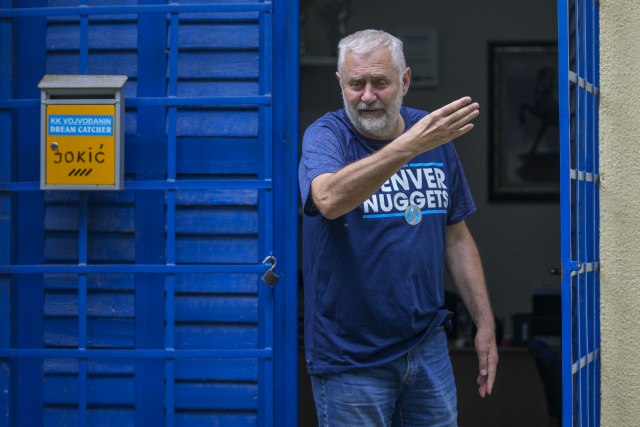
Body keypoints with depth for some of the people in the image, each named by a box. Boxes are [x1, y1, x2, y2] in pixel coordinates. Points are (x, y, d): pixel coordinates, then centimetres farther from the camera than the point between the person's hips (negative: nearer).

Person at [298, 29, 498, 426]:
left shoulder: (436, 135, 4)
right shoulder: (327, 135, -10)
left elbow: (456, 238, 13)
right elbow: (329, 199, -34)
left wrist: (486, 324, 8)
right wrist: (410, 145, -44)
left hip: (428, 347, 4)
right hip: (351, 360, -4)